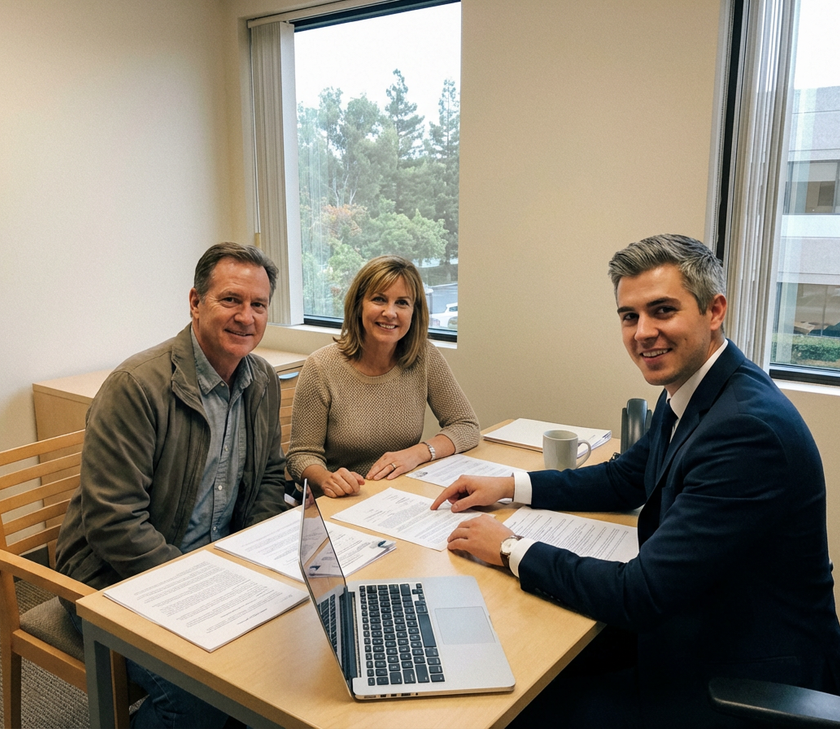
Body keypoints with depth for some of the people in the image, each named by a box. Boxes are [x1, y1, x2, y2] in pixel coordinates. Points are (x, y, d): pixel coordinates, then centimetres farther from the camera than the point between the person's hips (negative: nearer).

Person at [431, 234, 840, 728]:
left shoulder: (749, 427, -31)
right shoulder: (687, 389, -1)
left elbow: (640, 596, -29)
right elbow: (626, 479, 14)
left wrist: (511, 549, -18)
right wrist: (508, 487, 5)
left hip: (747, 683, -8)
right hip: (690, 625, 8)